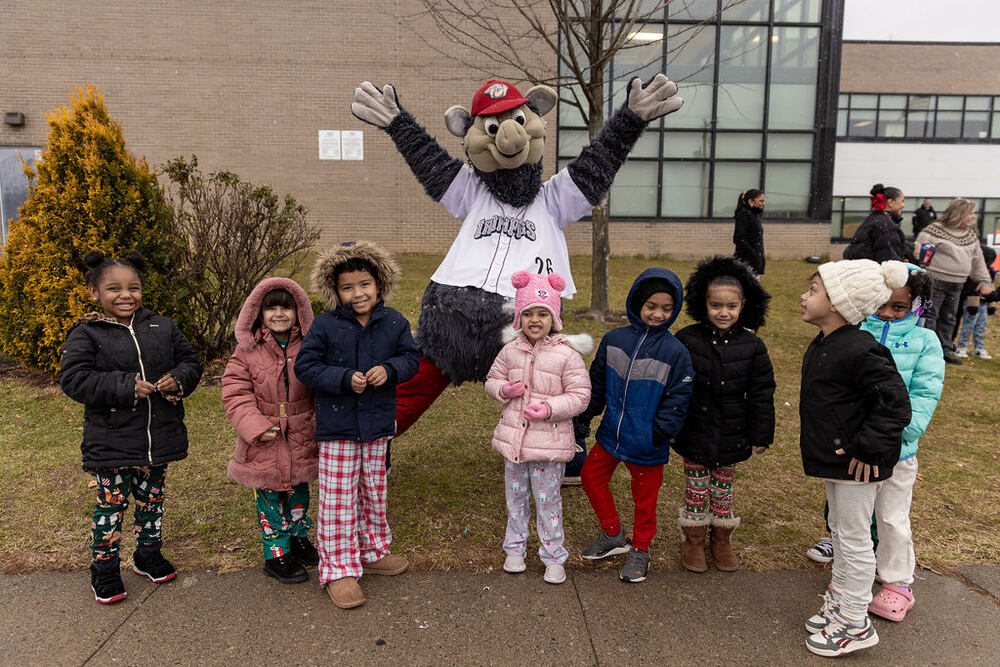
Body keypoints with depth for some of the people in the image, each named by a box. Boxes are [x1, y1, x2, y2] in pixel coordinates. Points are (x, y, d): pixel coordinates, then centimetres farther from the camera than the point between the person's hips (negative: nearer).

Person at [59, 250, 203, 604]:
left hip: (159, 437, 4)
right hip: (112, 441, -4)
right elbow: (74, 379, -16)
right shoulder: (86, 334, -8)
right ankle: (104, 569, 23)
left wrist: (177, 380, -14)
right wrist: (126, 386, -24)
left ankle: (148, 555, 36)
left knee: (151, 499, 18)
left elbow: (190, 361, 9)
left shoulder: (162, 328, 4)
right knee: (111, 504, 5)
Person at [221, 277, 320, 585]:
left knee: (299, 492, 19)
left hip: (300, 439, 2)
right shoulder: (247, 351, -8)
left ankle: (298, 538, 41)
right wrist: (256, 427, -19)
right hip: (264, 443, -2)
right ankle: (277, 553, 24)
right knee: (269, 499, 8)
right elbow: (236, 393, -9)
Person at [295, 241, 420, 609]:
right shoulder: (325, 325, -11)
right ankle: (338, 569, 14)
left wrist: (389, 369, -16)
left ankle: (372, 551, 38)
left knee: (373, 494, 18)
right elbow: (305, 366, -9)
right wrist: (344, 379, -22)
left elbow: (410, 357, 5)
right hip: (337, 426, -3)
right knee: (338, 499, 1)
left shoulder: (394, 322, -1)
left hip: (377, 424, 3)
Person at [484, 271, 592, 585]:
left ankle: (554, 557, 23)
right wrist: (504, 389, -9)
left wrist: (550, 409, -22)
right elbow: (492, 380, 14)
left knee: (548, 500, 6)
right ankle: (515, 548, 36)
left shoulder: (567, 354, -11)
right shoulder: (510, 351, 1)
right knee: (515, 497, 18)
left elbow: (580, 395, -9)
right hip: (513, 437, 4)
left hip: (550, 439, -4)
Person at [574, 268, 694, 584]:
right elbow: (597, 382, 7)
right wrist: (584, 417, 9)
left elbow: (677, 401, -10)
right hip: (611, 434, 4)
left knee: (644, 498, 11)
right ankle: (614, 536, 36)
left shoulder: (676, 352, -12)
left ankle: (639, 550, 35)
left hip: (646, 443, -4)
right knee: (591, 477, 16)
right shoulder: (613, 339, -3)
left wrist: (659, 434, -18)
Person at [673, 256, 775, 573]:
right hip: (694, 433, -1)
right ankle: (693, 542, 28)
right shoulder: (686, 340, -9)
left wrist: (761, 435, 1)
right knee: (696, 488, 10)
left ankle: (721, 541, 35)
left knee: (723, 489, 16)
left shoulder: (752, 346, -6)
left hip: (731, 437, 1)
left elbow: (761, 393, 0)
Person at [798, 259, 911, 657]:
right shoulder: (822, 345, 5)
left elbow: (895, 404, -25)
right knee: (839, 530, 22)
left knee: (854, 538, 4)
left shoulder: (860, 351, -25)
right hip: (835, 458, 10)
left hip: (857, 462, -10)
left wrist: (867, 448, -23)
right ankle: (838, 602, 39)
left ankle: (855, 624, 20)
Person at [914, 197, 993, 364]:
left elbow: (978, 260, 20)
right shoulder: (935, 230, -11)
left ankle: (945, 350, 25)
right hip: (935, 283, -8)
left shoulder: (971, 235, 14)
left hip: (956, 286, 8)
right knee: (930, 316, -4)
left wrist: (985, 281, 12)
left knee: (949, 319, 14)